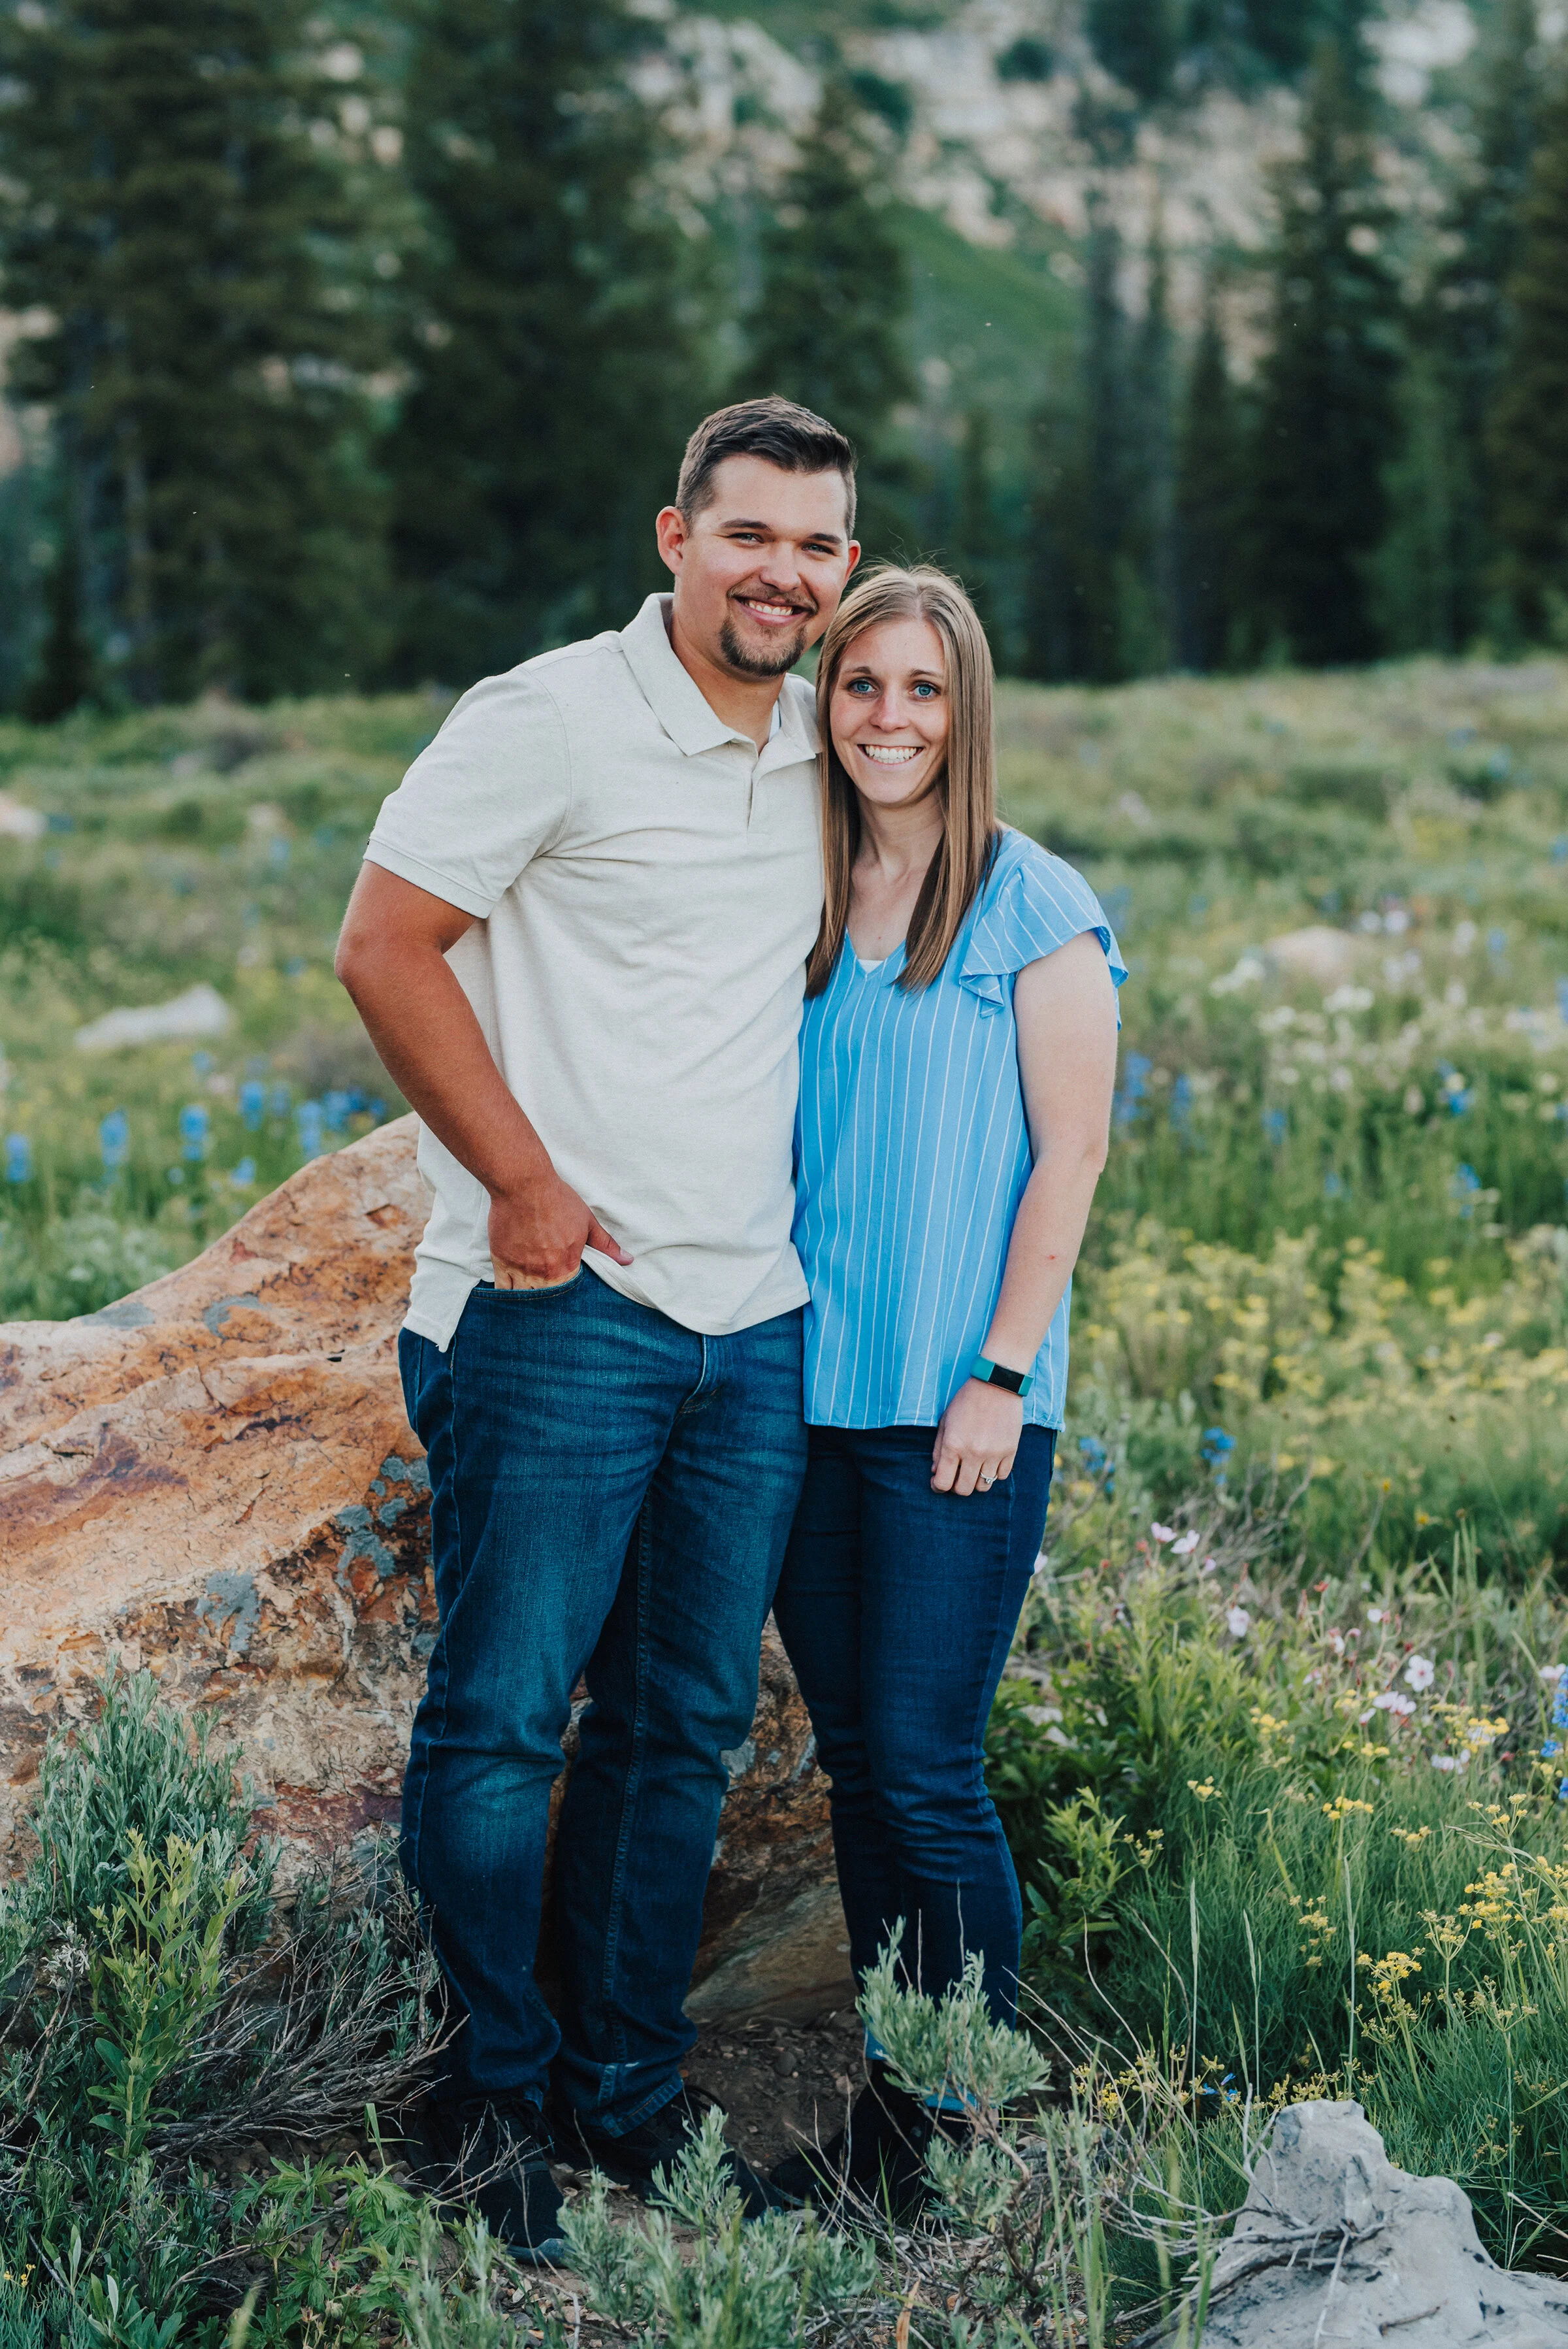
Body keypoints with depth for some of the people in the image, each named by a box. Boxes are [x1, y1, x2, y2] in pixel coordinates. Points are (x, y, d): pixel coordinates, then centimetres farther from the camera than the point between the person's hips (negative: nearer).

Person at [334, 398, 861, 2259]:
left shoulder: (818, 751, 13)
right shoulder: (552, 720, -8)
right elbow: (382, 947, -9)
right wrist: (524, 1181, -11)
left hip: (757, 1328, 7)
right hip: (565, 1310, -6)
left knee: (684, 1729, 11)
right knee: (503, 1715, -2)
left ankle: (625, 2095, 23)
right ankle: (487, 2095, 15)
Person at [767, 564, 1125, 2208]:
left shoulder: (1034, 910, -4)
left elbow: (1069, 1157, -7)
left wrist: (1004, 1377, -12)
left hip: (954, 1410, -5)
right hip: (806, 1392, 5)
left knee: (924, 1772, -6)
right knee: (851, 1759, 10)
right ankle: (887, 2117, 21)